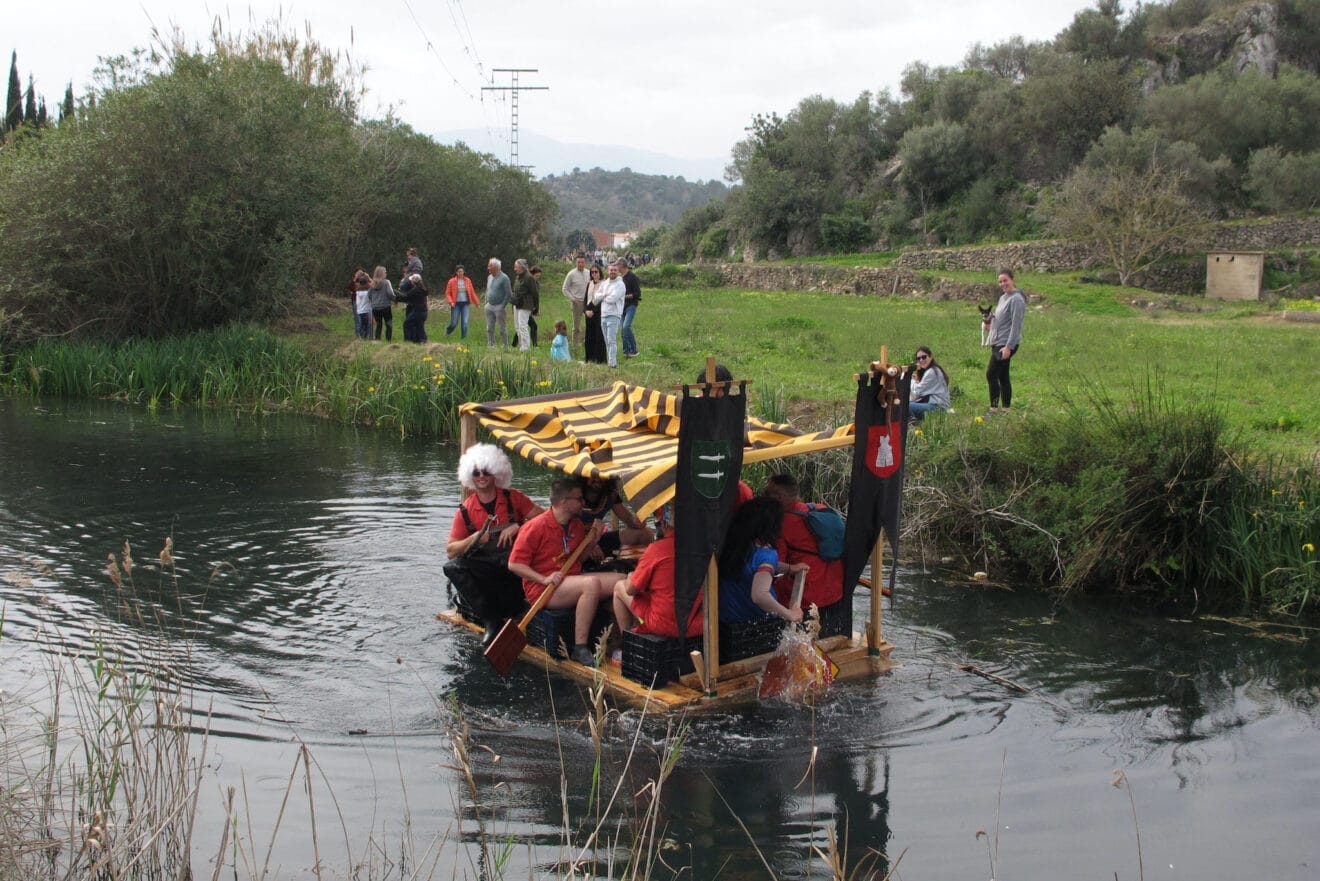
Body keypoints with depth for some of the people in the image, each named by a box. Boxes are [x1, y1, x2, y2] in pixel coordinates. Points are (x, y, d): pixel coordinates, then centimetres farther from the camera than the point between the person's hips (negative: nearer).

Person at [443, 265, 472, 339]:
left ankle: (464, 337, 4)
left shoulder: (468, 281, 4)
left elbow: (472, 293, 11)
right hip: (456, 304, -2)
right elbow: (447, 293, 0)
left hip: (465, 303, 2)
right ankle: (447, 331, 33)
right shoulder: (452, 281, -3)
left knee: (465, 322, -6)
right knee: (454, 323, 2)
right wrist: (451, 302, -14)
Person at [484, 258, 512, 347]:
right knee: (489, 328, 9)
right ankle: (490, 345, 17)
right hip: (489, 306, 7)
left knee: (503, 329, -1)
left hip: (499, 307, -7)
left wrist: (503, 306, -13)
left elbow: (509, 294, -13)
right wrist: (486, 302, 12)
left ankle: (504, 346, 4)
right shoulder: (489, 277, 11)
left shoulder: (504, 278, -11)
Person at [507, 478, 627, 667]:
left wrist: (589, 540, 3)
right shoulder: (536, 527, -12)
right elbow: (514, 564, -12)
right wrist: (544, 579, -22)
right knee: (592, 583, -33)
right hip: (542, 589, -8)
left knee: (620, 580, -11)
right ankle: (580, 648, -30)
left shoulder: (577, 524, 11)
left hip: (572, 581, 8)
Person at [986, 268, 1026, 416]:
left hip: (1007, 344, -10)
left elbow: (1016, 325, -18)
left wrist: (1008, 346, -21)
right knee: (1002, 376, 11)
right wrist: (990, 321, 7)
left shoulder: (1016, 299, -13)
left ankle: (994, 409, -8)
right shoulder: (1003, 297, 16)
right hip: (997, 343, 10)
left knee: (991, 375, -12)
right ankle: (1006, 409, 16)